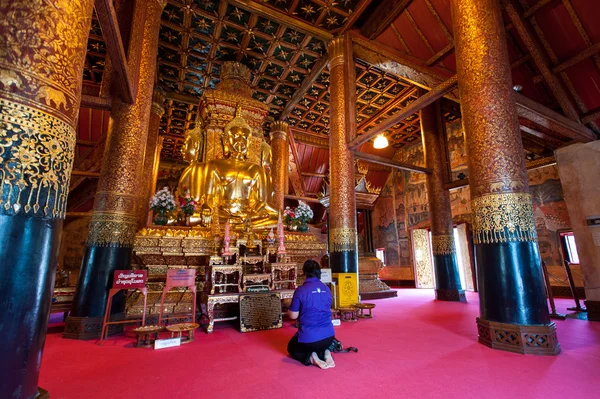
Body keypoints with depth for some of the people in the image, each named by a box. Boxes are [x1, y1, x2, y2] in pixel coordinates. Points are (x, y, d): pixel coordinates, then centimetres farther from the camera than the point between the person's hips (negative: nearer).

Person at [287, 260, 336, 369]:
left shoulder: (300, 290, -14)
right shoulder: (327, 289, 1)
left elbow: (293, 316, -7)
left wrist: (289, 311, 14)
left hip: (308, 337, -4)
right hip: (328, 336, 4)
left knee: (291, 348, 28)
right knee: (319, 347, 37)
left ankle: (310, 358, 0)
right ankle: (325, 354, 5)